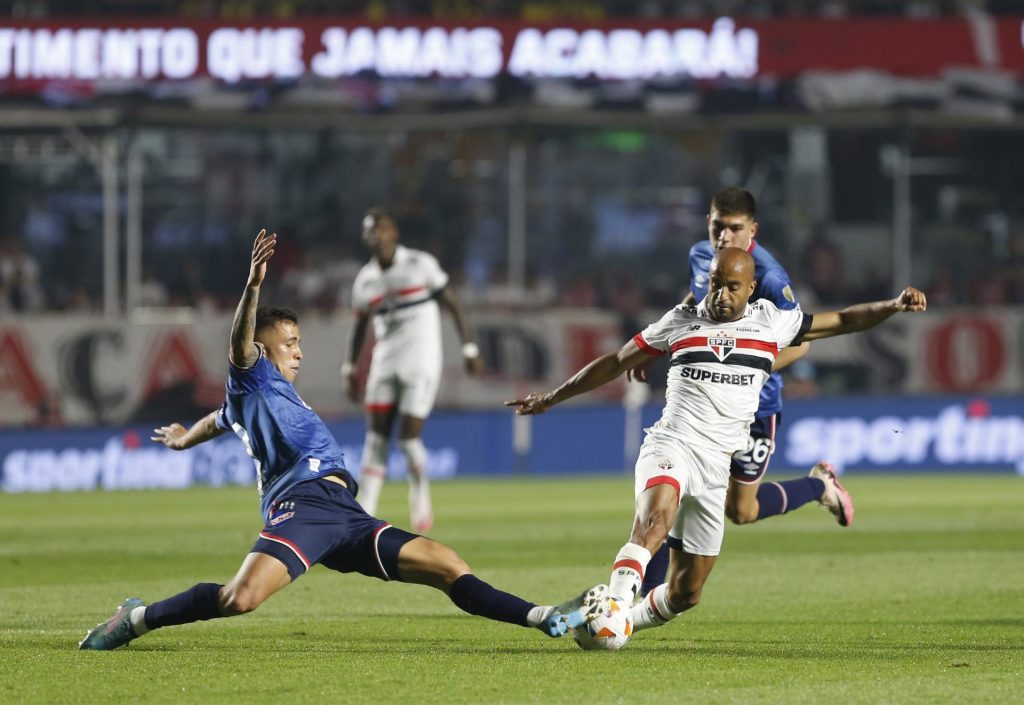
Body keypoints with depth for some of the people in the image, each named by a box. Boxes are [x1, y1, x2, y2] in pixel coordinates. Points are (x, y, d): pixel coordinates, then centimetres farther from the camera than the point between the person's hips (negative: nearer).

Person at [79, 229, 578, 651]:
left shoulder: (278, 394, 36)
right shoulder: (251, 380, 11)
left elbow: (222, 419, 55)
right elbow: (239, 341, -13)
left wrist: (186, 439, 76)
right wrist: (254, 285, -28)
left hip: (345, 517, 9)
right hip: (301, 504, -9)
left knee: (451, 569, 0)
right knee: (239, 598, -29)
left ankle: (544, 619, -2)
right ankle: (136, 619, -11)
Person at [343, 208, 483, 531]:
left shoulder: (420, 265, -4)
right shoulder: (365, 280, 8)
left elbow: (454, 305, 0)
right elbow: (360, 326, 21)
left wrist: (469, 349, -5)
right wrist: (350, 369, 15)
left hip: (421, 363, -4)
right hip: (385, 364, 4)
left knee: (409, 438, -9)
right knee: (375, 437, -5)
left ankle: (420, 497, 17)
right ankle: (365, 513, -7)